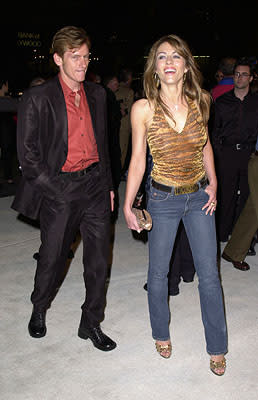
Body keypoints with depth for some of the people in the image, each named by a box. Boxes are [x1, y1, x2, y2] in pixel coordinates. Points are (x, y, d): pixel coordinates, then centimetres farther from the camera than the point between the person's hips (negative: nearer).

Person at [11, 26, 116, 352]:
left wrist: (108, 184, 14)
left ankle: (91, 323, 24)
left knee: (98, 258, 7)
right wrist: (54, 188, -11)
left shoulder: (97, 94, 10)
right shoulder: (38, 98, -6)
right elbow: (27, 154, -7)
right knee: (52, 257, 8)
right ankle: (39, 311, 37)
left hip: (95, 184, 4)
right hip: (59, 189, -4)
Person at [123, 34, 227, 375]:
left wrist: (213, 184, 4)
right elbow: (138, 160, -6)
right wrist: (127, 206, -5)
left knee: (209, 274, 6)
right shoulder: (143, 108, -13)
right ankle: (161, 334, 38)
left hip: (200, 196, 2)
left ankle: (217, 347, 26)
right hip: (163, 199, -2)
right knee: (158, 272, 12)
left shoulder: (201, 101, -5)